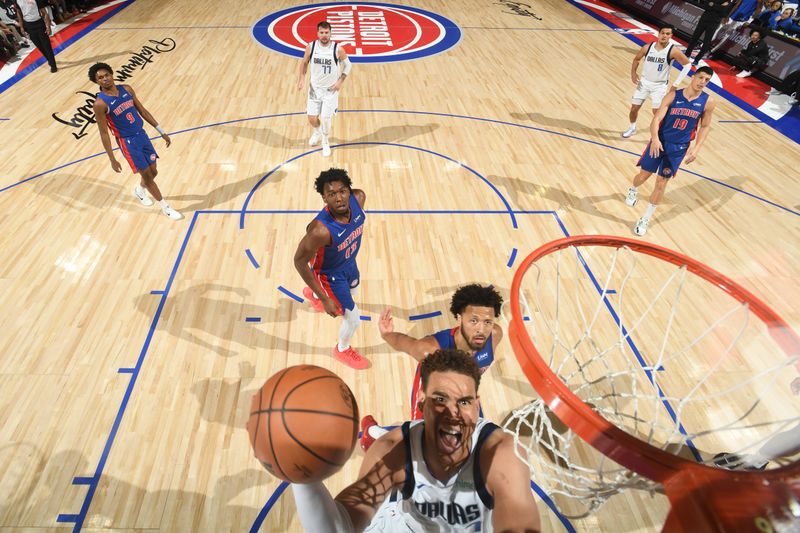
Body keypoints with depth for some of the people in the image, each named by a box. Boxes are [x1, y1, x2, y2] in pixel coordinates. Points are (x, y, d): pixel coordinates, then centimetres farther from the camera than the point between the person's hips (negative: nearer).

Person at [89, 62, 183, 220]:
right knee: (147, 175, -1)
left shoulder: (127, 89, 0)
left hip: (142, 135, 6)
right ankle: (165, 207, 14)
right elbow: (104, 133, -12)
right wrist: (112, 159, -14)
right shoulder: (100, 104, -15)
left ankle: (140, 190, 47)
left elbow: (142, 111, 9)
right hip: (127, 142, -6)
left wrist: (161, 131, 7)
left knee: (153, 172, 13)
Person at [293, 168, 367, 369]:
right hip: (330, 274, -7)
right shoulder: (320, 230, -44)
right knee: (354, 319, 6)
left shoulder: (359, 198, -28)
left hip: (349, 262, 7)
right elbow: (299, 261, -28)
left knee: (353, 289, 37)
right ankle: (343, 350, 44)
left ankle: (312, 294, 68)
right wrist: (325, 299, -24)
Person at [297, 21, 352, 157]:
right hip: (314, 88, 3)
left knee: (325, 118, -7)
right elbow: (304, 62, 8)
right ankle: (318, 132, 44)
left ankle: (325, 141, 25)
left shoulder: (338, 49, -16)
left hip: (330, 90, -3)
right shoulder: (311, 47, -9)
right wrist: (301, 78, -4)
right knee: (312, 118, 6)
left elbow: (348, 65, -1)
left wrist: (340, 81, -11)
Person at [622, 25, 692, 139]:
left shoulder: (673, 51, -17)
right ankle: (632, 128, 33)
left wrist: (677, 83, -11)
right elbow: (637, 59, 11)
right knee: (634, 108, 7)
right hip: (644, 82, 3)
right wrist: (633, 73, -3)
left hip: (660, 85, -3)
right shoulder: (648, 47, -9)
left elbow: (687, 64, -7)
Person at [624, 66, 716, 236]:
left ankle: (645, 219, 14)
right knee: (644, 175, 8)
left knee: (661, 184, 1)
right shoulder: (673, 95, -11)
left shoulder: (708, 102, -6)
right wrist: (655, 138, -35)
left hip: (679, 148, 1)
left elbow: (705, 126, 5)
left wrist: (696, 147, -9)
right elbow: (657, 118, -17)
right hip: (659, 142, 0)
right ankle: (633, 190, 47)